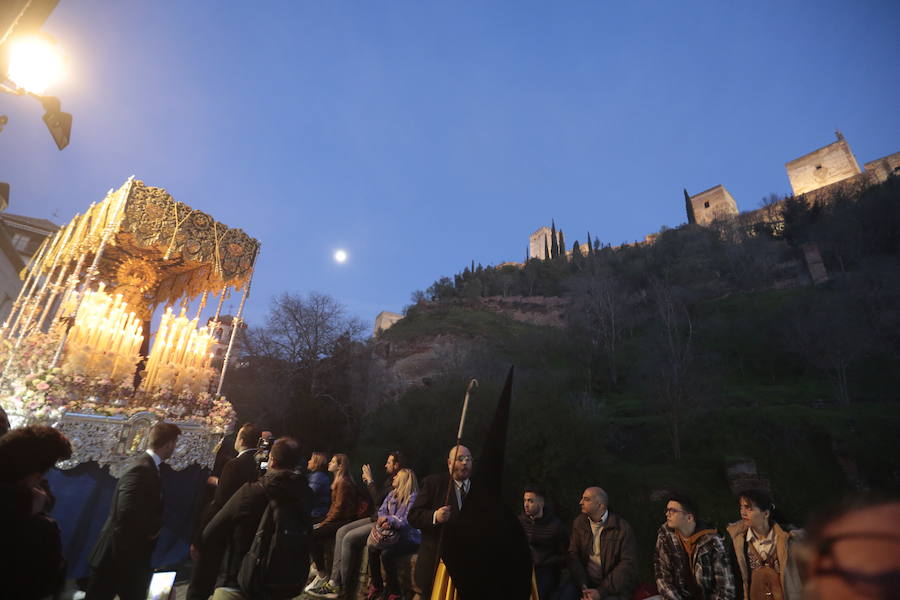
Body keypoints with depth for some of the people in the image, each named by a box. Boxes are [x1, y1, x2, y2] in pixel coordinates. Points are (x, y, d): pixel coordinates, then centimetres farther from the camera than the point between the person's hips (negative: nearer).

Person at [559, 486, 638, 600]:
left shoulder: (623, 528, -10)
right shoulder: (579, 522, 1)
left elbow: (628, 563, -12)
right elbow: (573, 554, -1)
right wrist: (583, 585, -16)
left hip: (613, 584, -2)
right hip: (585, 579, 2)